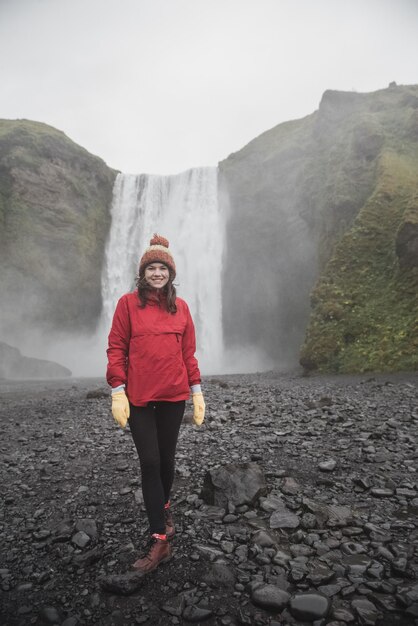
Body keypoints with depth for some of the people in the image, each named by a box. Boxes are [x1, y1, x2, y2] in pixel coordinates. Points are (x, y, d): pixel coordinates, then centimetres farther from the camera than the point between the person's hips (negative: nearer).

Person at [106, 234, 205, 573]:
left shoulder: (180, 307, 5)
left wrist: (197, 391, 5)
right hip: (139, 396, -2)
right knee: (150, 463, 0)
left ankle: (163, 506, 43)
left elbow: (188, 352, 7)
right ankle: (160, 540, 10)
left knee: (166, 459, 14)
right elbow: (116, 348, -3)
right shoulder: (128, 303, -2)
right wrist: (117, 392, -9)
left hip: (173, 395, 2)